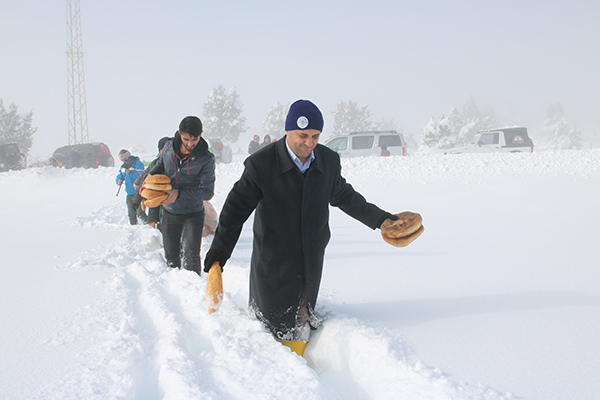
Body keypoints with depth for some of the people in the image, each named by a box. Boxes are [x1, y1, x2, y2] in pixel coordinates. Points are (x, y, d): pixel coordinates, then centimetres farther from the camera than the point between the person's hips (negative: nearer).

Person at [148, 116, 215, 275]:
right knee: (171, 255, 14)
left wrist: (178, 194, -27)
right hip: (170, 213, 4)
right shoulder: (169, 147, -8)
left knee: (191, 256, -9)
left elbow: (207, 192, -19)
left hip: (193, 214, -4)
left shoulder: (206, 159, -19)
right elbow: (160, 165, 14)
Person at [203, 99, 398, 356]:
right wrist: (219, 249, -18)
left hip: (311, 260, 4)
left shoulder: (329, 161, -1)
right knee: (276, 324, 2)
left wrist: (379, 218, 17)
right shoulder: (261, 164, -14)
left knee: (303, 322, 12)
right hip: (274, 264, -4)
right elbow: (237, 205, -11)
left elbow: (344, 196, 16)